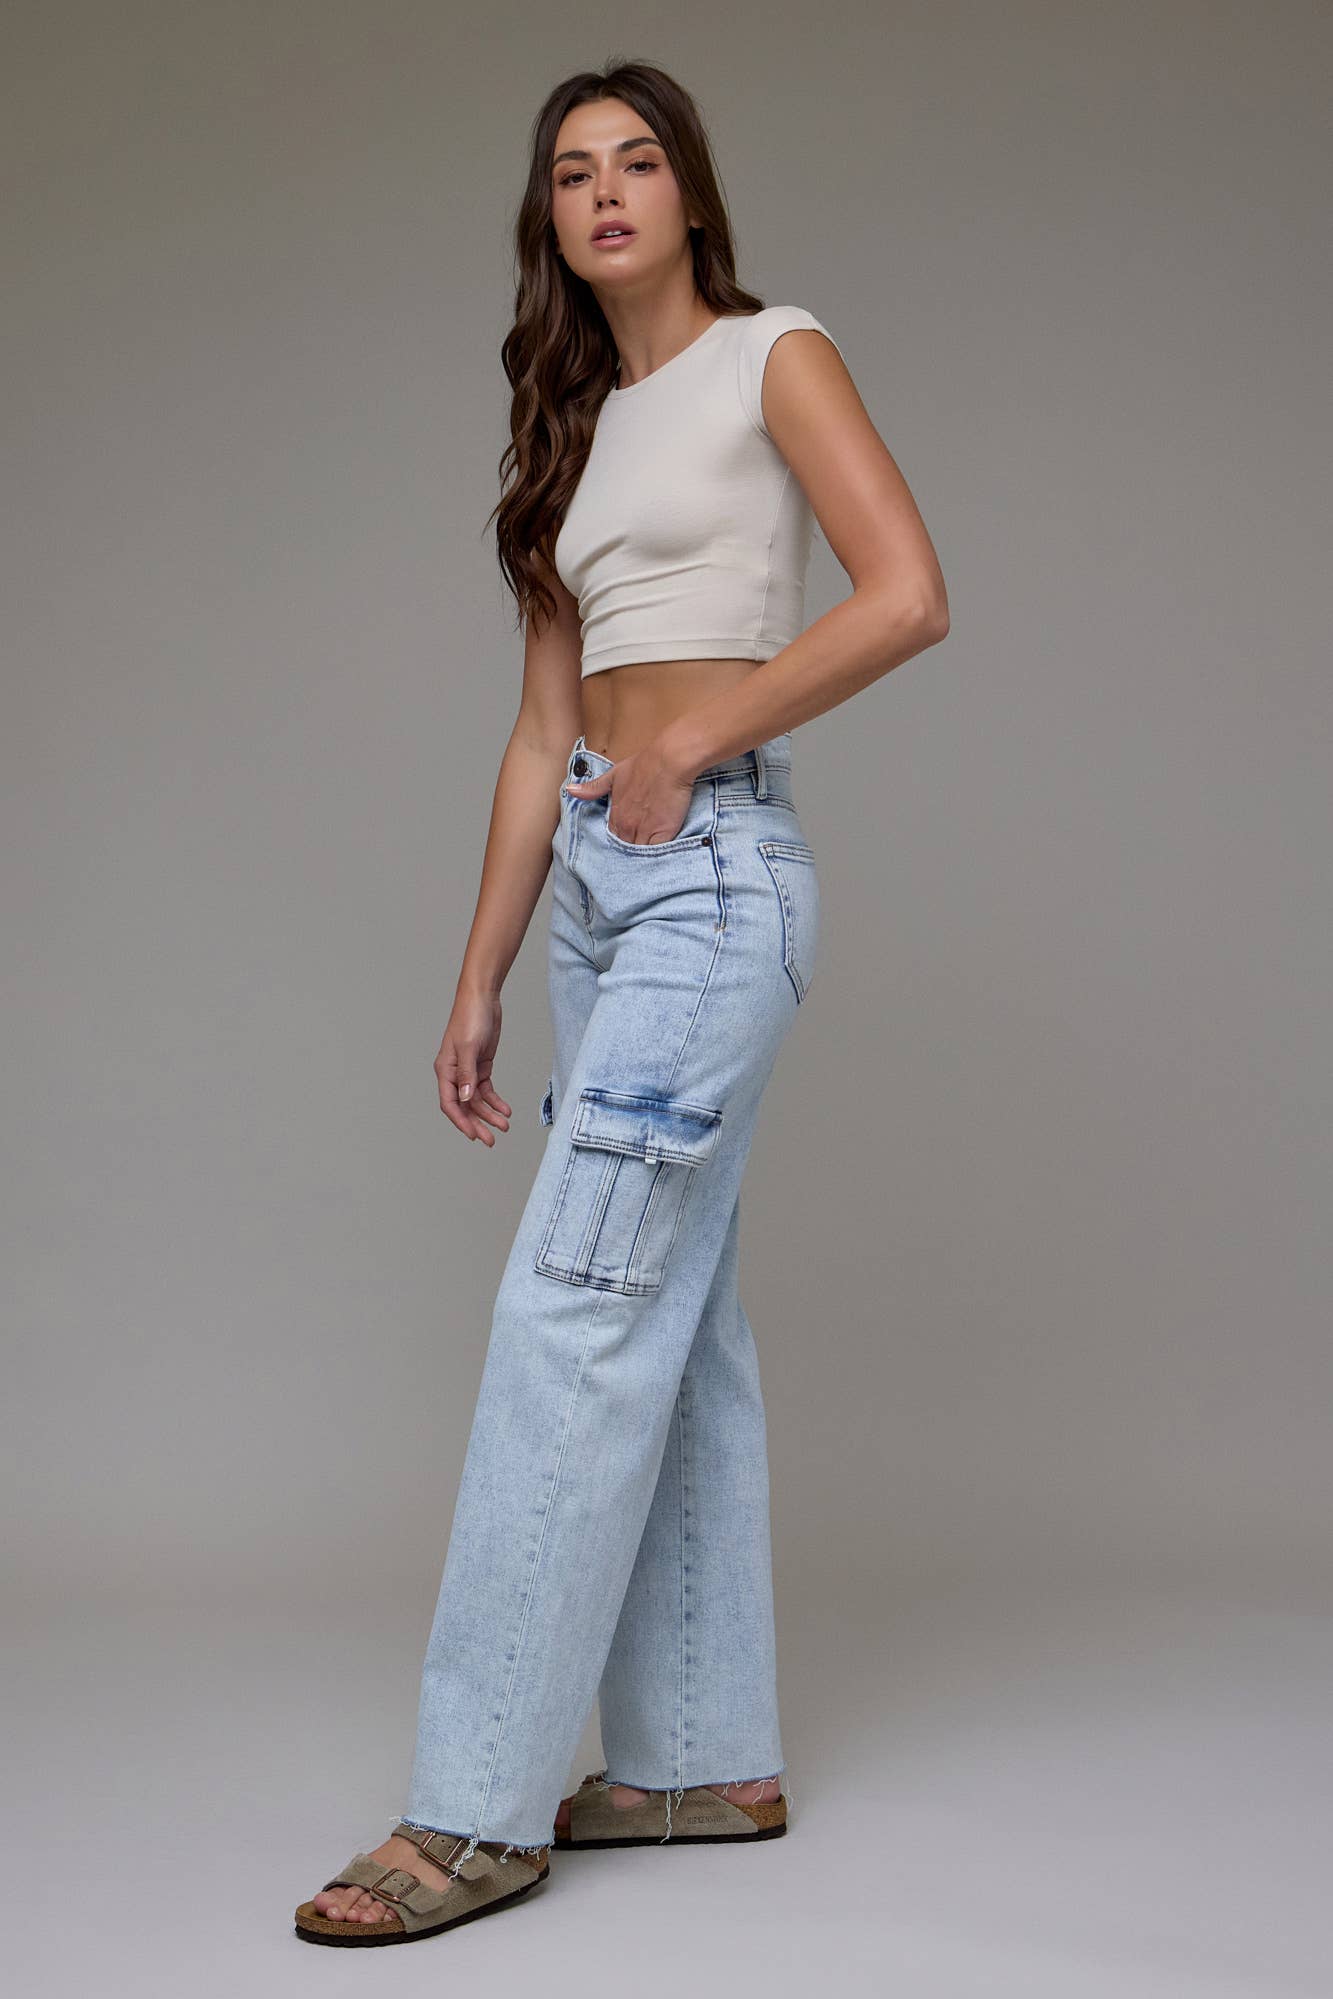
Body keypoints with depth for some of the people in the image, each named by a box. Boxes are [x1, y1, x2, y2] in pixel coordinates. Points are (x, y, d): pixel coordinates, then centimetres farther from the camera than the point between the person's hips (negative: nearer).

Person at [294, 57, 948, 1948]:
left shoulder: (774, 357, 2)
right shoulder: (580, 428, 20)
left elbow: (910, 596, -11)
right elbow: (546, 730, 16)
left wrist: (690, 742, -10)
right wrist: (480, 980, 12)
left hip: (715, 867, -7)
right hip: (594, 874, 8)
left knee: (573, 1313, -13)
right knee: (674, 1322, 8)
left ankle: (479, 1808, -8)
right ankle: (706, 1757, 16)